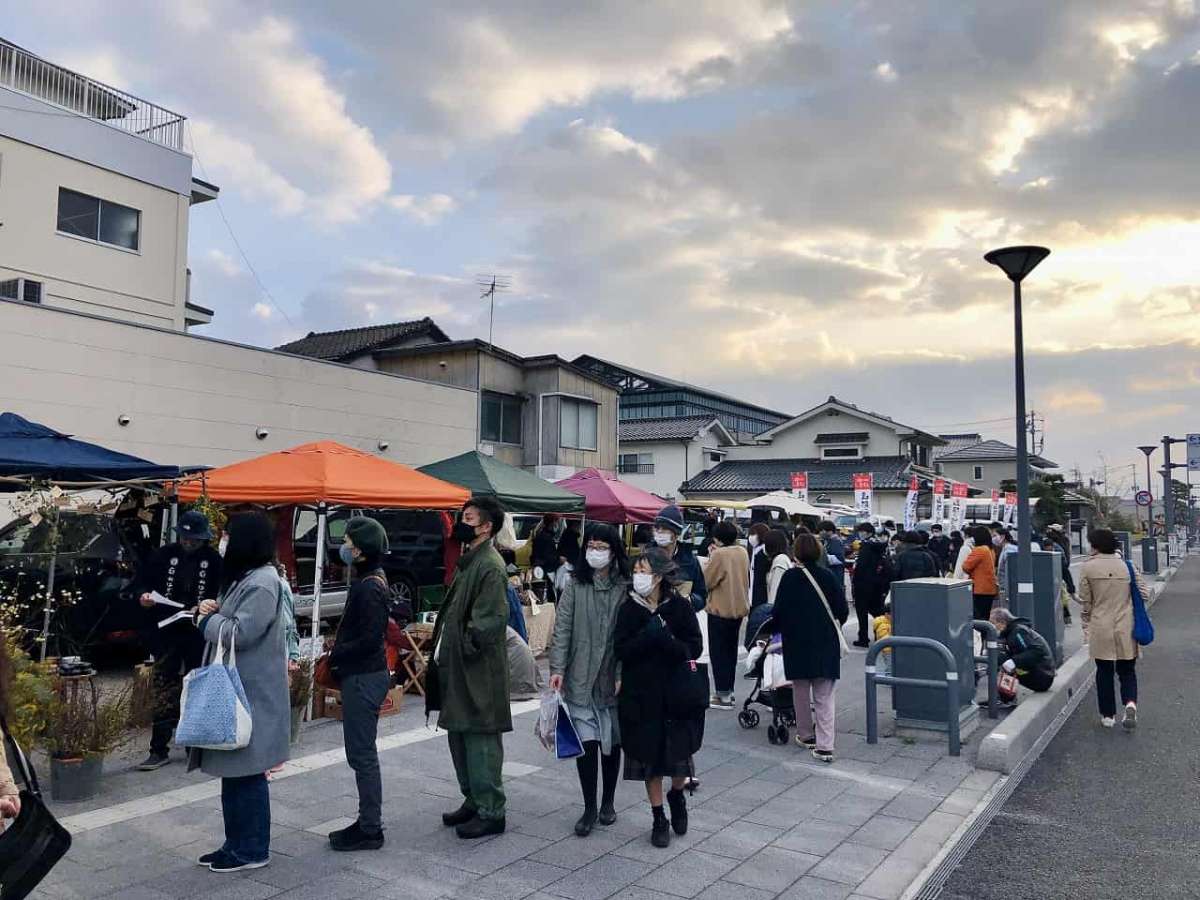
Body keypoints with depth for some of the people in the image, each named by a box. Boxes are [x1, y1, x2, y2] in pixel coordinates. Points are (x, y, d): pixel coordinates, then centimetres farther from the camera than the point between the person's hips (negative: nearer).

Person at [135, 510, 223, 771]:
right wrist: (143, 595, -10)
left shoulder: (214, 560, -4)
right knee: (164, 691, 2)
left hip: (199, 635, -1)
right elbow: (141, 580, 10)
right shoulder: (165, 555, 3)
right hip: (167, 632, 1)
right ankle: (159, 750, 10)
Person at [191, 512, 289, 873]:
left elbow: (239, 633, -24)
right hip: (237, 689, 10)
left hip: (252, 693, -10)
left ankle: (252, 850, 13)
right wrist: (211, 610, 1)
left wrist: (206, 617, -8)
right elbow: (226, 622, 21)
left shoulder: (263, 583, -18)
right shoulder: (245, 577, 15)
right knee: (234, 770, 16)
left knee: (247, 772, 0)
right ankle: (237, 843, 28)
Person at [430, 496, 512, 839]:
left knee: (480, 742, -1)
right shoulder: (469, 561, 13)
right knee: (460, 738, 17)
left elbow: (489, 621, -21)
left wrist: (464, 649, -15)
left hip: (478, 672, -10)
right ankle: (473, 801, 30)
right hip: (459, 668, 10)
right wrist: (443, 654, 13)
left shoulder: (490, 566, -16)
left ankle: (490, 813, 10)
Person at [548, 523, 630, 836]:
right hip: (580, 678, 0)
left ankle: (608, 803, 31)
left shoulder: (625, 589, -3)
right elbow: (562, 628, 0)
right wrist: (557, 668, -8)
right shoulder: (576, 586, 2)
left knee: (611, 742, 12)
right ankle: (589, 808, 13)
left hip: (612, 679, 0)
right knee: (586, 743, -3)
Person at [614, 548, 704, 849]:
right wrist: (648, 635, -22)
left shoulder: (680, 607, -5)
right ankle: (659, 819, 24)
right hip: (641, 695, 1)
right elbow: (620, 650, -8)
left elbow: (695, 648, -9)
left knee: (679, 753, 5)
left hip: (676, 692, -1)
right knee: (649, 756, 7)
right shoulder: (629, 609, -1)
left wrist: (666, 639, -25)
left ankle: (676, 795, 38)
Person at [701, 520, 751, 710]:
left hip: (720, 610, -7)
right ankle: (728, 691, 26)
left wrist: (710, 557, -6)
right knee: (731, 650, 18)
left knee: (718, 652, 1)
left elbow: (707, 581, -15)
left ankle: (723, 696, 2)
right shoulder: (742, 553, 4)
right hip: (739, 608, 8)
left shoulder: (719, 555, -19)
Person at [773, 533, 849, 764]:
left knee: (801, 691, 16)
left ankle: (806, 735, 27)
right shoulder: (827, 576, -2)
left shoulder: (790, 578, -7)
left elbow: (779, 611, -6)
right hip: (826, 643, 1)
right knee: (825, 697, 3)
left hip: (797, 642, -1)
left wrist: (781, 629, 14)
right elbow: (843, 610, 1)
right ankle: (824, 746, -3)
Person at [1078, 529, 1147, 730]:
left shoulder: (1088, 568, -7)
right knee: (1127, 670, 15)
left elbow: (1085, 602, -3)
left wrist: (1086, 627, 8)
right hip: (1126, 629, 2)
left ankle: (1108, 715, 17)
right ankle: (1130, 703, -9)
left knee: (1104, 672, 11)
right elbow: (1144, 593, 1)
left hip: (1100, 629, -2)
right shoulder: (1127, 566, -1)